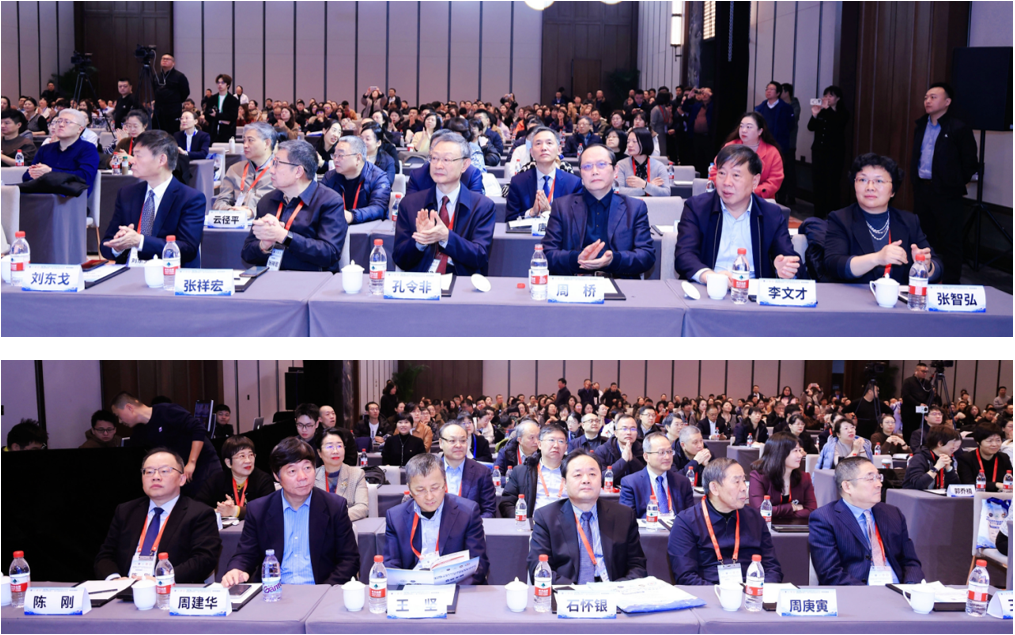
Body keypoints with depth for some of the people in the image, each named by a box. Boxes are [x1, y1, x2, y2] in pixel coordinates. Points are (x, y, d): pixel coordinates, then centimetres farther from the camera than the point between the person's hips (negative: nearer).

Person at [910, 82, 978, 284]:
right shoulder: (921, 126, 11)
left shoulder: (959, 129, -10)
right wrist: (915, 177, 14)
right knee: (924, 238, 15)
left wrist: (955, 184, -1)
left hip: (946, 192, -7)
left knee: (950, 241, -1)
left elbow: (970, 164, -6)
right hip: (922, 189, 7)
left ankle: (950, 284, 4)